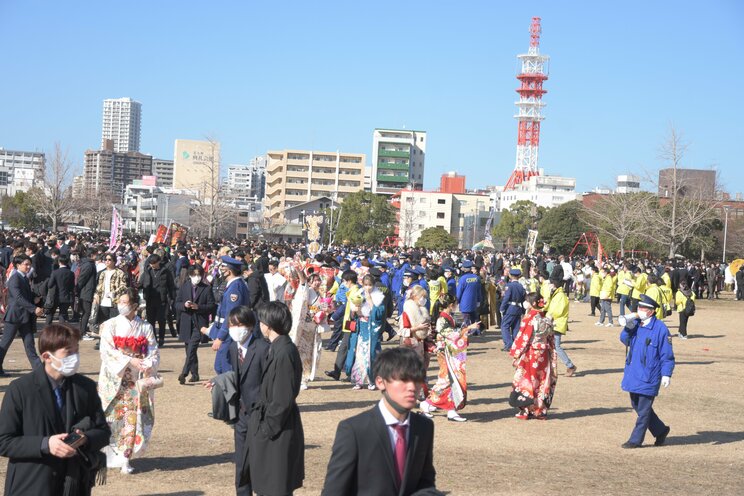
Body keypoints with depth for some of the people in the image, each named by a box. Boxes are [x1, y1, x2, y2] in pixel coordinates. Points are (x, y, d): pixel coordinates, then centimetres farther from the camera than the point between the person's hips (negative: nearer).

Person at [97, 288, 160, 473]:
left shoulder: (145, 327, 7)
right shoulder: (110, 325, 3)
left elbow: (154, 353, 2)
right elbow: (106, 351, -8)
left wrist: (147, 364, -19)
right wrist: (129, 361, -18)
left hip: (136, 380, 1)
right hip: (114, 378, -1)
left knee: (133, 417, -3)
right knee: (113, 416, -1)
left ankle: (125, 459, 3)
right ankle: (110, 456, 13)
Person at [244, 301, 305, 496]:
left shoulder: (284, 352, -22)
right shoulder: (277, 348, 7)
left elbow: (283, 400, -22)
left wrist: (267, 428, -16)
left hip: (279, 431, -9)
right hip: (273, 425, 9)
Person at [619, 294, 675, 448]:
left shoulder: (660, 329, -12)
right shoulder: (636, 324, 7)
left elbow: (667, 354, -11)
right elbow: (624, 340, 10)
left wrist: (666, 374, -15)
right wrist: (628, 329, -10)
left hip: (649, 376, -8)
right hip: (633, 373, 8)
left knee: (643, 409, 0)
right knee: (637, 406, 16)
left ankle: (636, 440, 8)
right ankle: (660, 430, 31)